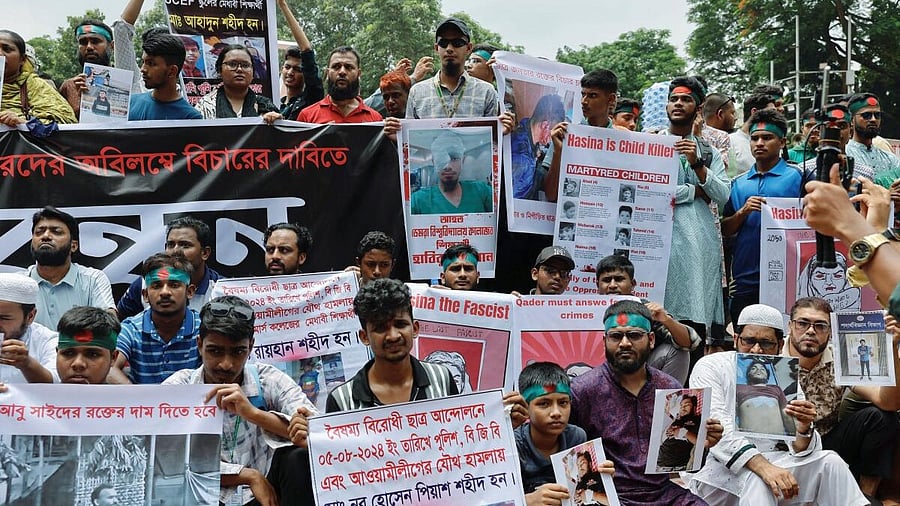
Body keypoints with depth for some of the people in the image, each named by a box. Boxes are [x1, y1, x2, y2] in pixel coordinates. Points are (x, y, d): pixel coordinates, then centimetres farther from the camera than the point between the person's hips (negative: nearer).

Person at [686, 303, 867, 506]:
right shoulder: (710, 367, -4)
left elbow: (799, 451, 0)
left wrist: (804, 428, -24)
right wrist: (763, 467, -32)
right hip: (719, 471, -5)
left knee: (829, 461, -12)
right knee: (756, 479, -36)